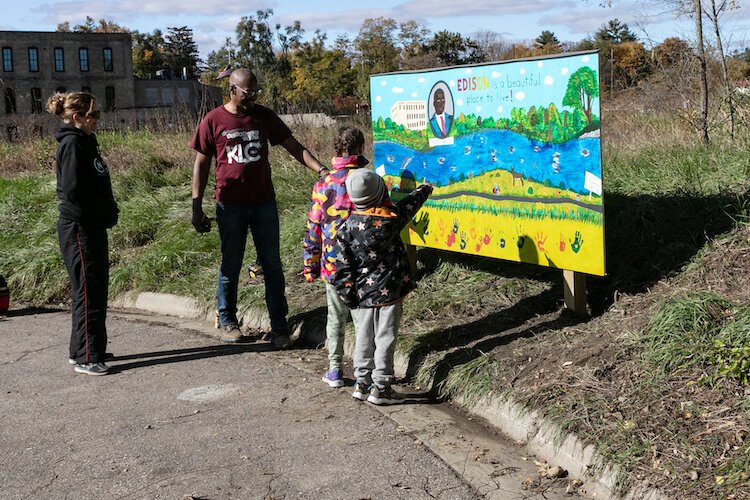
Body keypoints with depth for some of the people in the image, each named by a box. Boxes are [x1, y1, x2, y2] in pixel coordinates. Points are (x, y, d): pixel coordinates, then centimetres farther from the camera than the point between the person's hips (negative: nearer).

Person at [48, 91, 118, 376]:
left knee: (96, 290, 14)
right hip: (79, 229, -9)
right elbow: (72, 190, -23)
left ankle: (83, 351, 25)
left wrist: (107, 213, 4)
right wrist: (105, 213, -13)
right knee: (88, 292, -5)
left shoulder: (84, 142, 14)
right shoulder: (72, 144, -15)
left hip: (93, 227, 9)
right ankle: (86, 358, 3)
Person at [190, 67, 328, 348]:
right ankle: (227, 321, 25)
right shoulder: (213, 120, -3)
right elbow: (201, 165, 0)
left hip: (264, 203, 2)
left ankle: (279, 325, 9)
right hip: (230, 205, -2)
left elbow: (294, 147, 5)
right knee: (230, 266, 8)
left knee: (272, 265, 3)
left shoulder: (264, 116, 4)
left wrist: (320, 170, -11)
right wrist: (197, 208, -3)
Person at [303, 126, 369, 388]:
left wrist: (310, 266, 10)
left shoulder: (323, 184, -3)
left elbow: (313, 230, 1)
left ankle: (334, 370, 18)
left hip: (333, 265, 1)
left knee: (336, 317, 14)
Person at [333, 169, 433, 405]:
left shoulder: (346, 229, -7)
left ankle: (362, 383, 21)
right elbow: (410, 203, 10)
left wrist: (348, 295, 5)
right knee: (385, 338, 4)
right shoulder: (392, 218, -11)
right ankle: (380, 387, 7)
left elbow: (343, 268, -5)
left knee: (364, 338, 14)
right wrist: (424, 189, 30)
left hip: (362, 294, 3)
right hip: (390, 291, -2)